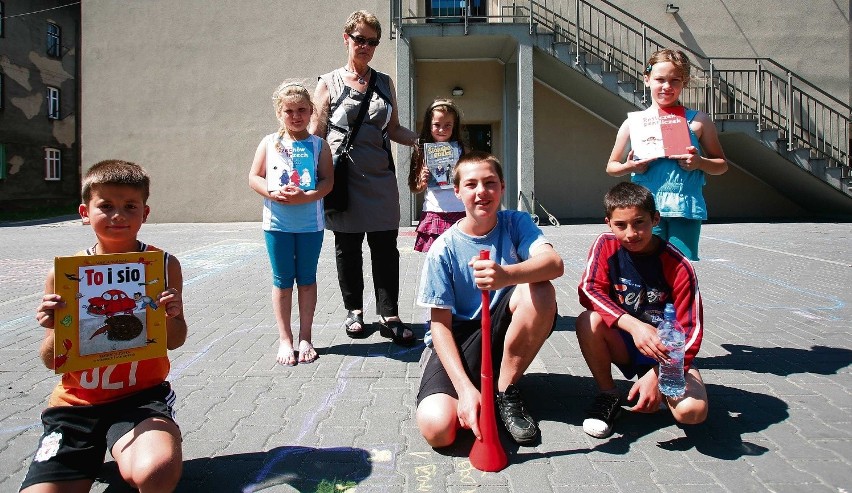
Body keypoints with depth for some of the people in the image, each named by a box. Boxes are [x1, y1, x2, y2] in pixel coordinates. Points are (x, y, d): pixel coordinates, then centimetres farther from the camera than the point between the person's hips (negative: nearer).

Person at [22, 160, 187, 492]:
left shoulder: (164, 265, -4)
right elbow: (51, 362, 4)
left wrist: (171, 318, -17)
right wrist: (54, 330, -18)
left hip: (141, 396, -1)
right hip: (77, 402, 2)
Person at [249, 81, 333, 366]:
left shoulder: (319, 145, 1)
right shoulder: (269, 143, 4)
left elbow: (327, 181, -6)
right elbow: (254, 177, 2)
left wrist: (306, 196, -23)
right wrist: (273, 193, -16)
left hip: (310, 223, 0)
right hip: (277, 222, 0)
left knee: (307, 279, 9)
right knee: (282, 281, 7)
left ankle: (305, 338, 21)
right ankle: (285, 339, 18)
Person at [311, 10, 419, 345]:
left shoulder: (384, 83, 13)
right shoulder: (328, 83, 5)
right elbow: (316, 134, 4)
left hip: (380, 178, 2)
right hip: (344, 177, -2)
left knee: (385, 247, 0)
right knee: (348, 247, 7)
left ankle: (389, 316, 8)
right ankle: (354, 311, 23)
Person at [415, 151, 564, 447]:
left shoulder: (515, 224, -5)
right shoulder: (443, 250, -10)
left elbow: (554, 263, -25)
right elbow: (441, 323, -11)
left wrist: (506, 275, -48)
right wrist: (465, 388, -24)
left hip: (505, 333, 3)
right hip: (460, 341, -2)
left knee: (540, 291, -30)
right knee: (436, 428, -28)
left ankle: (506, 392, -9)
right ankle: (475, 391, 8)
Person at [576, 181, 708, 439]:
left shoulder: (678, 266, -18)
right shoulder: (606, 245, -10)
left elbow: (691, 329, -16)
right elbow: (589, 290, -19)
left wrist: (657, 376, -27)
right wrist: (633, 325, -35)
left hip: (667, 349, -2)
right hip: (624, 343, 2)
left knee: (692, 411, -29)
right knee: (588, 322, -30)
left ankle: (655, 389, 8)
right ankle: (608, 396, -7)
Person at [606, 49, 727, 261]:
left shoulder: (698, 121, 7)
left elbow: (722, 164, 13)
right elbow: (611, 166, 15)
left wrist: (700, 162, -7)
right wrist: (629, 167, -6)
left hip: (685, 207, 0)